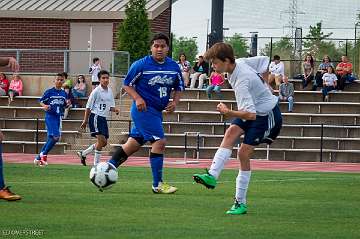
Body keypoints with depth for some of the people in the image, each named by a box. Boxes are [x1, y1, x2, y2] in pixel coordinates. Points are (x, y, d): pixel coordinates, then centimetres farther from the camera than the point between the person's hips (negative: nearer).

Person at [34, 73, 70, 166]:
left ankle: (38, 158, 17)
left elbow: (65, 106, 17)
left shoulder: (64, 93, 8)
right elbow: (41, 101, 0)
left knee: (51, 138, 7)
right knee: (56, 136, -18)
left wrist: (68, 104, -5)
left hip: (58, 117, 6)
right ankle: (43, 154, -2)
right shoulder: (49, 92, -5)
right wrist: (44, 106, -21)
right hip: (50, 116, -6)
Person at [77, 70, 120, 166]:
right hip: (96, 116, -8)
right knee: (101, 140, -18)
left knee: (104, 143, 8)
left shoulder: (110, 91, 11)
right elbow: (88, 107, -7)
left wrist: (115, 110, -5)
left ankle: (83, 154, 23)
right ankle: (96, 163, -12)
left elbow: (111, 106, 18)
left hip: (104, 118, 8)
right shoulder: (96, 91, -9)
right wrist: (85, 121, -8)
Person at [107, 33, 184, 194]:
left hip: (157, 111, 7)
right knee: (159, 142, -15)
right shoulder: (141, 65, -9)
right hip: (144, 109, -7)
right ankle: (157, 184, -9)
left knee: (134, 144, 11)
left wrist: (174, 102, -2)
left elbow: (179, 87, 17)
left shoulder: (174, 67, 5)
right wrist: (137, 98, -18)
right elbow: (127, 84, -2)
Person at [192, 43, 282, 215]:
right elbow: (264, 60, 12)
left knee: (244, 153, -11)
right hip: (255, 110, 9)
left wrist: (230, 113, -46)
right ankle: (212, 176, -30)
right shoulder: (240, 62, -6)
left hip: (266, 115, -9)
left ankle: (241, 202, -3)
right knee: (231, 133, -15)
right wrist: (261, 86, 17)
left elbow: (251, 115, -36)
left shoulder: (241, 82, -31)